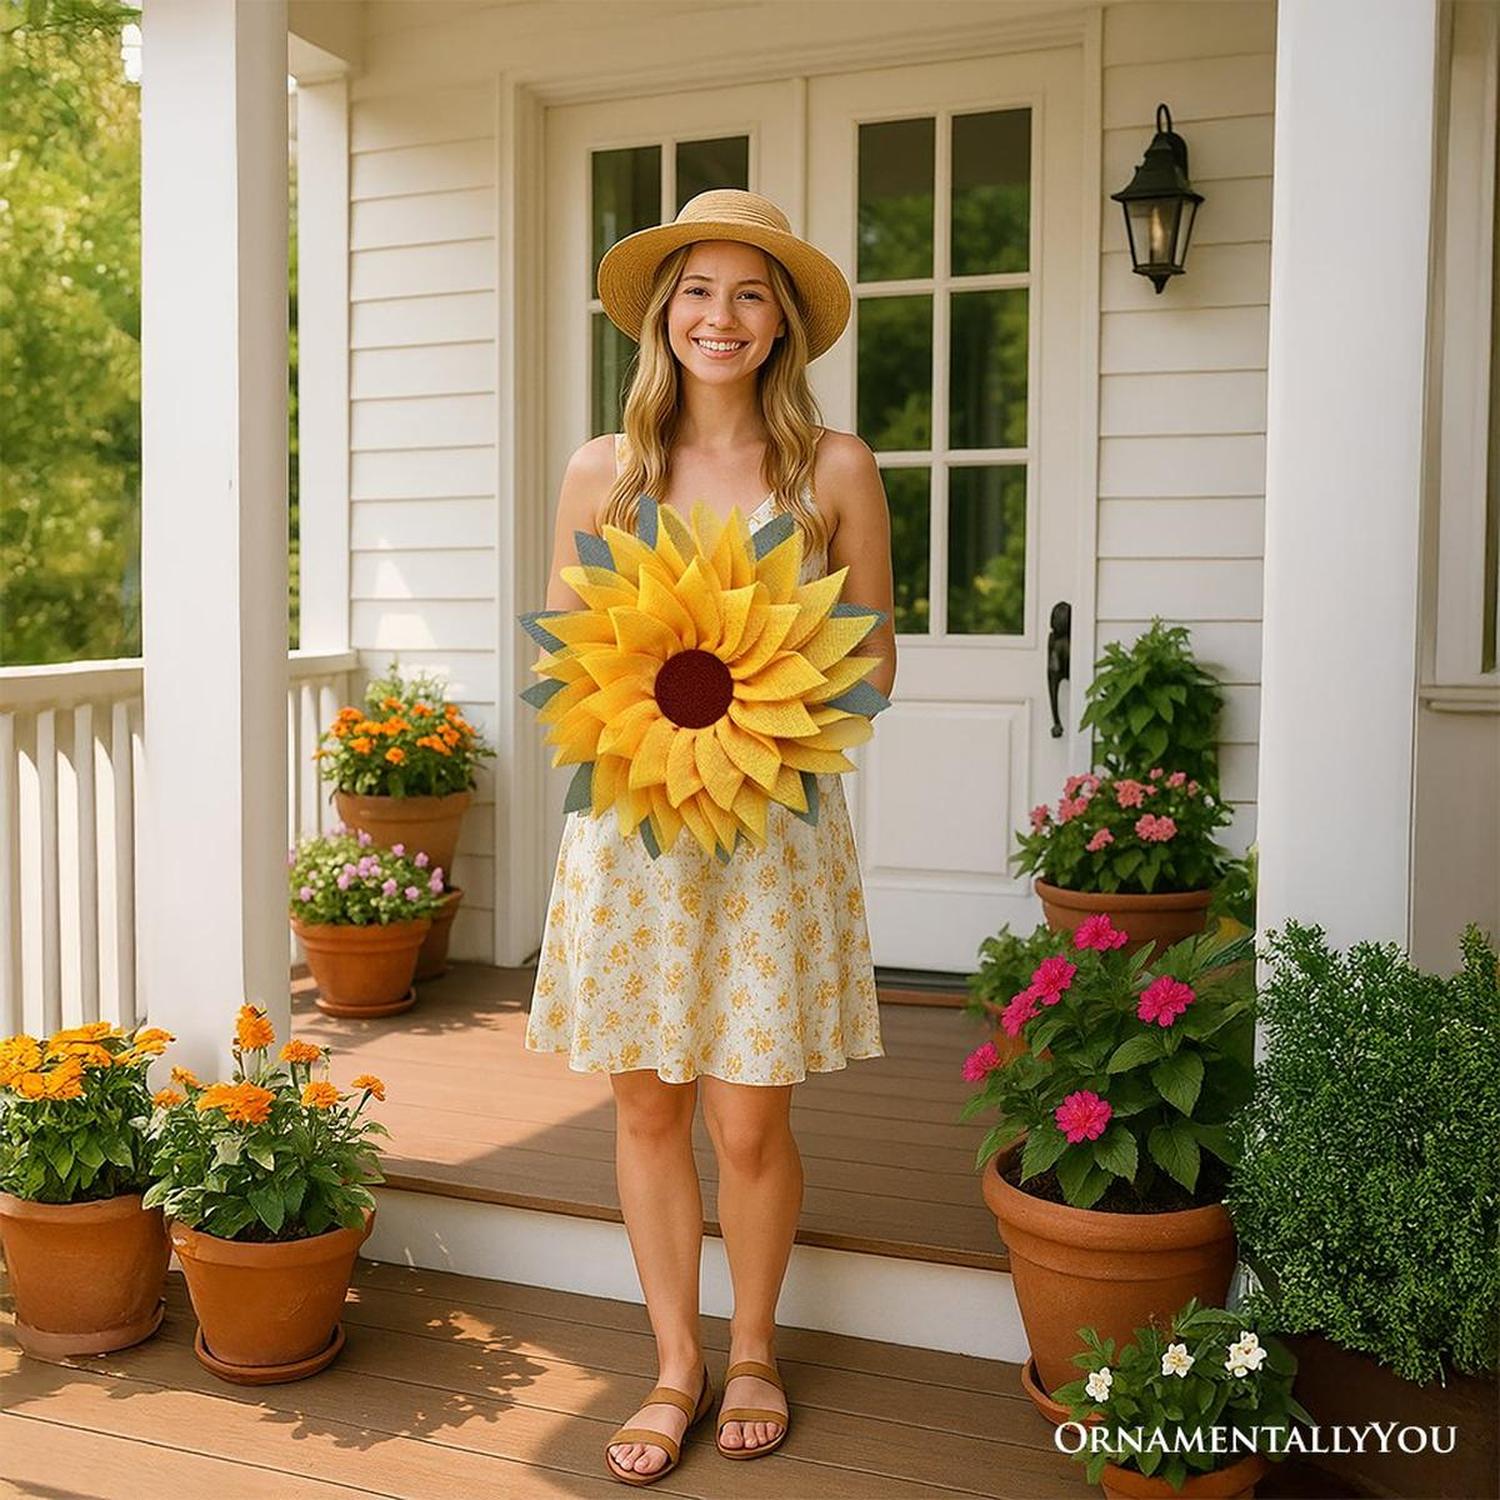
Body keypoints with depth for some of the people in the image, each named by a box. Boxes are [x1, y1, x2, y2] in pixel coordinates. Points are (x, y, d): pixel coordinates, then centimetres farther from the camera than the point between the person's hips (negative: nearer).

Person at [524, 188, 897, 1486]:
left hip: (774, 823, -2)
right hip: (631, 821, 2)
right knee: (647, 1106, 9)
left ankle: (752, 1350, 30)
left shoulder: (836, 470, 0)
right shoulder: (602, 472, 5)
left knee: (750, 1124, 3)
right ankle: (675, 1363, 30)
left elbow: (873, 659, 5)